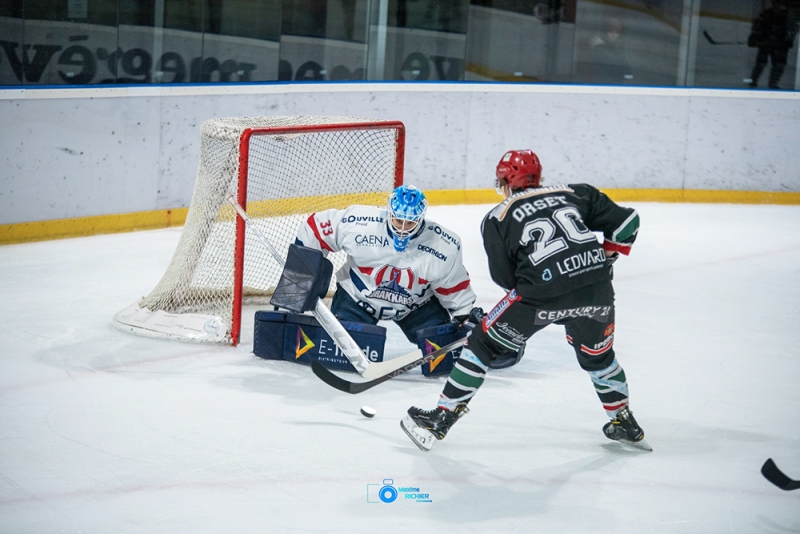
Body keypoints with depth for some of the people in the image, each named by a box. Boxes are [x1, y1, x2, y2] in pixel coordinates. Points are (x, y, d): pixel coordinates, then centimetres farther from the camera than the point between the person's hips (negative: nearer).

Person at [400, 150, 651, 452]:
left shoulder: (497, 218, 13)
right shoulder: (576, 194, 20)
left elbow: (506, 278, 11)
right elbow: (626, 222, 16)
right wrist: (603, 258, 32)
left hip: (542, 293, -3)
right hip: (596, 289, 4)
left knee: (483, 344, 13)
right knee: (597, 356, 30)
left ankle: (441, 419, 14)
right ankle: (625, 425, 40)